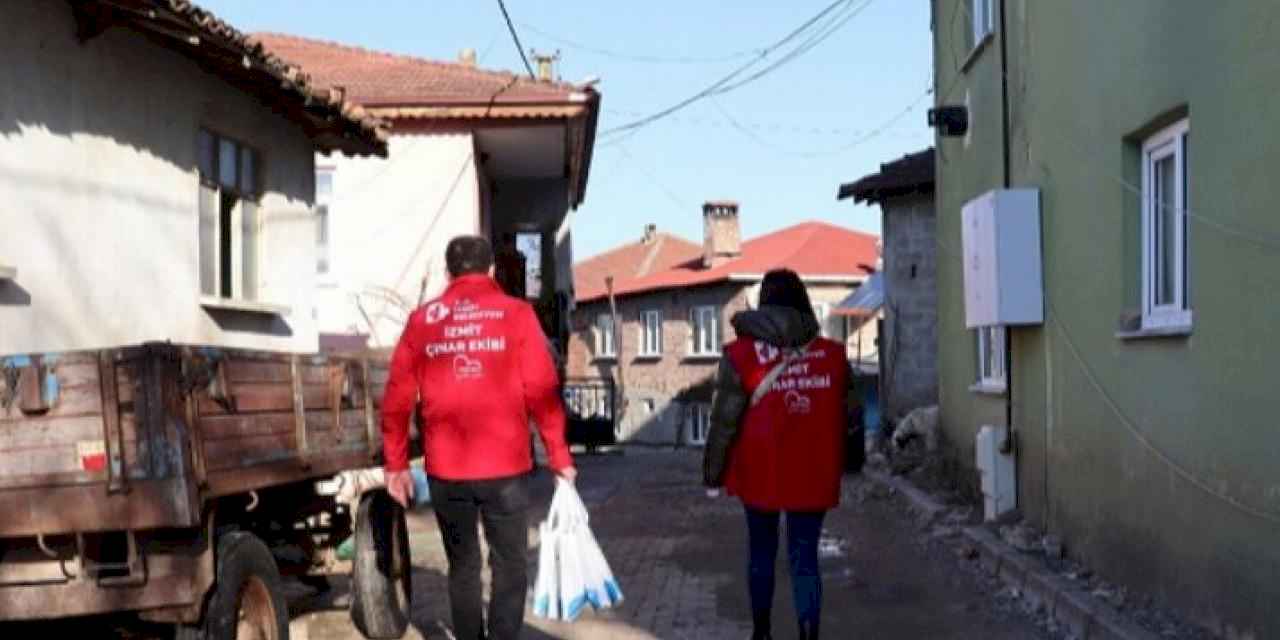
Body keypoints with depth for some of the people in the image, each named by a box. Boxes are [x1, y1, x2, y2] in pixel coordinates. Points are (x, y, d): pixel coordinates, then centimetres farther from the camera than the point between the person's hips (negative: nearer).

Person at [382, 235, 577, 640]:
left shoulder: (421, 321, 5)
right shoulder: (515, 314, -1)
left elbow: (397, 399, 4)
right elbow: (542, 392, -5)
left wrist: (396, 465, 12)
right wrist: (560, 457, 1)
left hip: (445, 470, 2)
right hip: (505, 467, -2)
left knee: (463, 567, 15)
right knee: (509, 567, 8)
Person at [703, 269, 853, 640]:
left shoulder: (742, 353, -7)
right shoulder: (833, 354, 0)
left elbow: (724, 420, -6)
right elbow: (845, 418, 7)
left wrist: (713, 472, 4)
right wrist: (838, 466, 20)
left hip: (760, 472, 0)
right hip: (813, 475, 1)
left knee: (761, 551, 17)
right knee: (804, 557, 4)